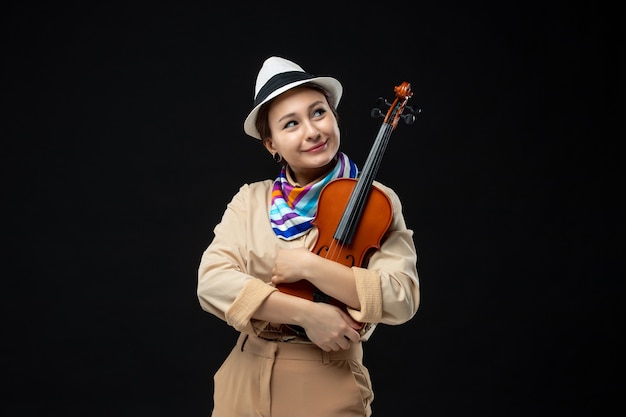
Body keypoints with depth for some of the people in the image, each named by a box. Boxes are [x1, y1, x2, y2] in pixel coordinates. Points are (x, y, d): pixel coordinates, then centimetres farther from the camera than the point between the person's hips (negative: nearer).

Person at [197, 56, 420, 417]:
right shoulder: (250, 200, 0)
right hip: (246, 385, 2)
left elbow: (402, 299, -16)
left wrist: (309, 266, -22)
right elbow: (212, 282, -13)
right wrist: (307, 312, -22)